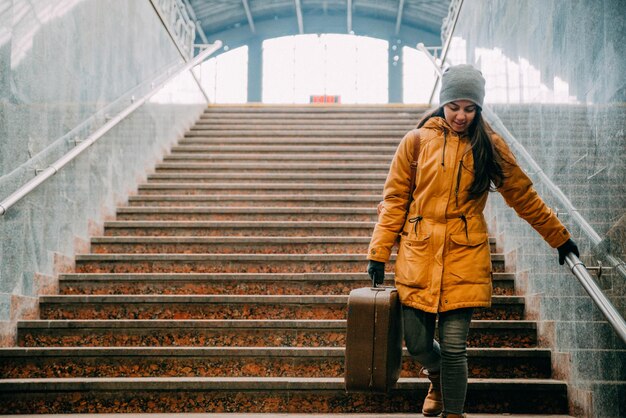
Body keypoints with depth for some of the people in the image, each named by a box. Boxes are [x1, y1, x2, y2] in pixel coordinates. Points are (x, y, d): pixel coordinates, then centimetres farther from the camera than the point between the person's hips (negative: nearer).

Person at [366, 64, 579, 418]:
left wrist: (559, 238, 15)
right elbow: (395, 200, 3)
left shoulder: (490, 146, 6)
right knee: (418, 343, 5)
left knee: (454, 347, -7)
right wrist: (379, 253, -2)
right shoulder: (417, 141, 4)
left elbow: (523, 196, 12)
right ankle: (437, 382, 39)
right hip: (418, 256, 1)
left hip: (464, 258, -1)